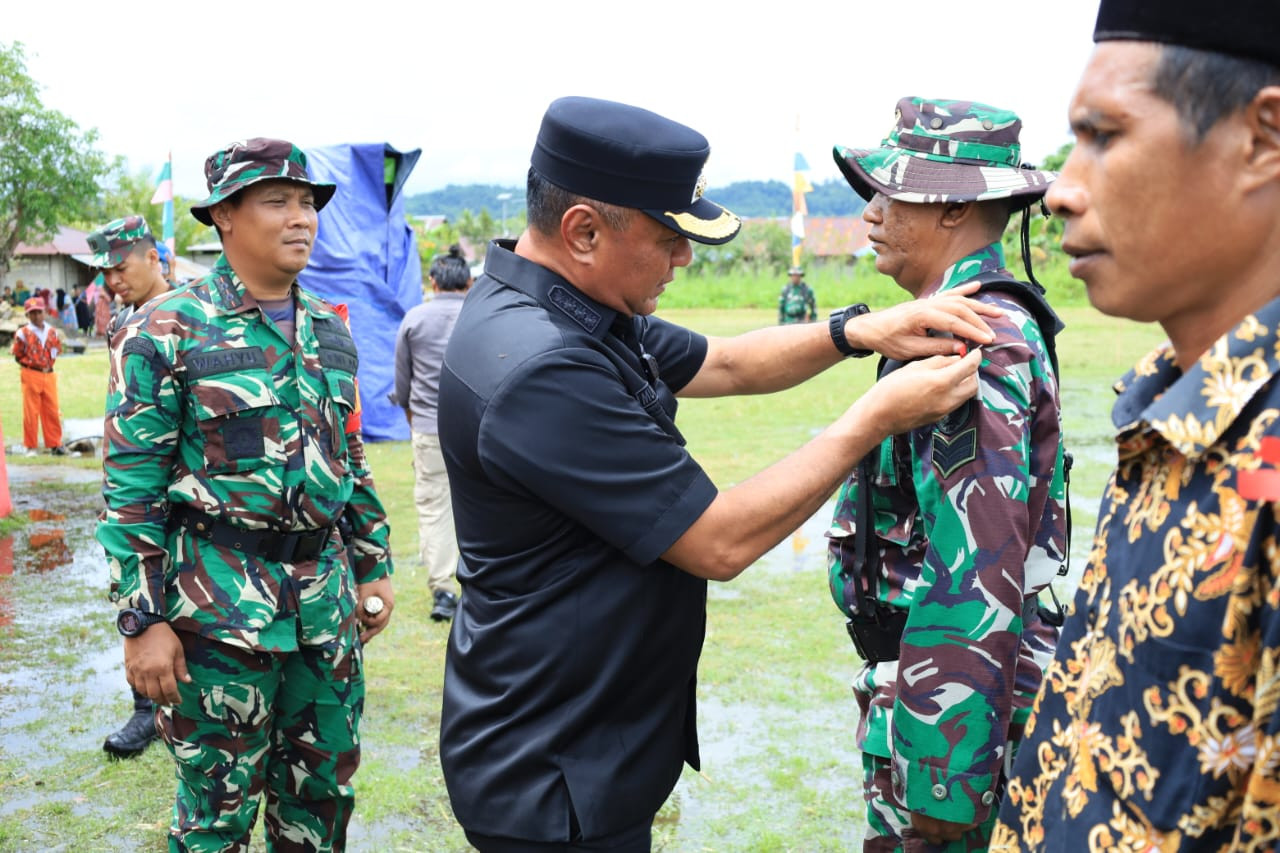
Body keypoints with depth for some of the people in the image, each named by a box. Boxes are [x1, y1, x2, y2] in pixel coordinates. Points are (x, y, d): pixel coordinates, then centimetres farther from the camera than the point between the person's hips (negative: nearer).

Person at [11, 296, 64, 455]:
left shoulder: (52, 332, 6)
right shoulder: (22, 333, -5)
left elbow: (58, 348, 18)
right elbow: (18, 356, 1)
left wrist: (49, 363, 7)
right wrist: (33, 364, -3)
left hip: (49, 375, 4)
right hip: (31, 375, -4)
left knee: (52, 411, 6)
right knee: (31, 412, 2)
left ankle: (54, 444, 15)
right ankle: (31, 446, 10)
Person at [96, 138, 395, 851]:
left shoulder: (331, 332, 10)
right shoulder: (166, 332, -9)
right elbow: (132, 487, -10)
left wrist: (374, 566, 14)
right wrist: (143, 621, -12)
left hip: (327, 600, 6)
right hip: (220, 605, -5)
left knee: (324, 788, 17)